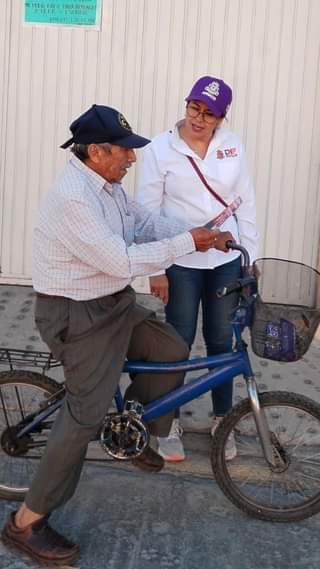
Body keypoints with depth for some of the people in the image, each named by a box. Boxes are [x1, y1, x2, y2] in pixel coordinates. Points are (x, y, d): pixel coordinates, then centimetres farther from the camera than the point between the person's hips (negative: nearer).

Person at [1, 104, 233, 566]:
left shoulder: (107, 186, 5)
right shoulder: (72, 198, -27)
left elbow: (146, 222, 10)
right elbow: (122, 261, -29)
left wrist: (202, 233, -4)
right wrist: (187, 243, -21)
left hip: (114, 303, 10)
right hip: (77, 316, -10)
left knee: (172, 351, 14)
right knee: (86, 415, -10)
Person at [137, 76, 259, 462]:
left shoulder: (232, 145, 1)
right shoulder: (160, 149, -8)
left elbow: (245, 202, 6)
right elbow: (148, 213, -7)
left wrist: (252, 255, 5)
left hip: (226, 260, 3)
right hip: (181, 263, -2)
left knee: (221, 342, 12)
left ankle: (222, 420, 28)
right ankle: (169, 422, 25)